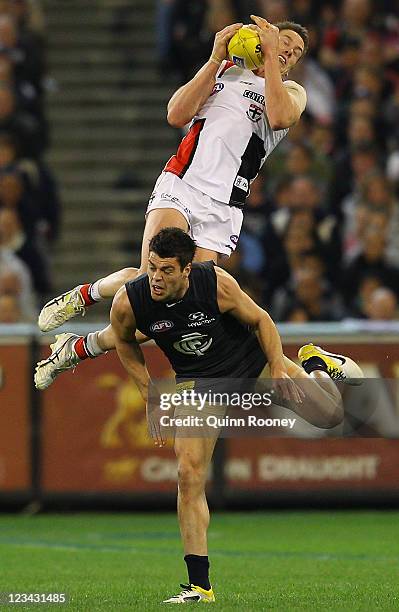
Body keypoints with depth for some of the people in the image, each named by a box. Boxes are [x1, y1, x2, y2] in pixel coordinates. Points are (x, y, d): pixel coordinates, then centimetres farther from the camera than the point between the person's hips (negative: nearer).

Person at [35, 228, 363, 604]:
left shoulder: (217, 283, -29)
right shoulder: (128, 302, -25)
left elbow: (260, 320, -11)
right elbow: (124, 342, -1)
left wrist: (278, 373, -15)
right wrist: (150, 397, -3)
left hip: (251, 361, 0)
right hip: (197, 381, 1)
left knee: (328, 414, -7)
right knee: (189, 475, -13)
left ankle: (315, 365, 32)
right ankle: (199, 586, -5)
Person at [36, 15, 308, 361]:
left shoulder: (293, 92, 18)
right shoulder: (225, 72, 20)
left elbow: (280, 117, -8)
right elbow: (177, 115, 4)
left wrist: (269, 54, -5)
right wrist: (216, 58, 0)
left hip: (223, 209, 1)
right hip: (181, 186, -1)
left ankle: (80, 349, 2)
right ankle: (85, 295, 4)